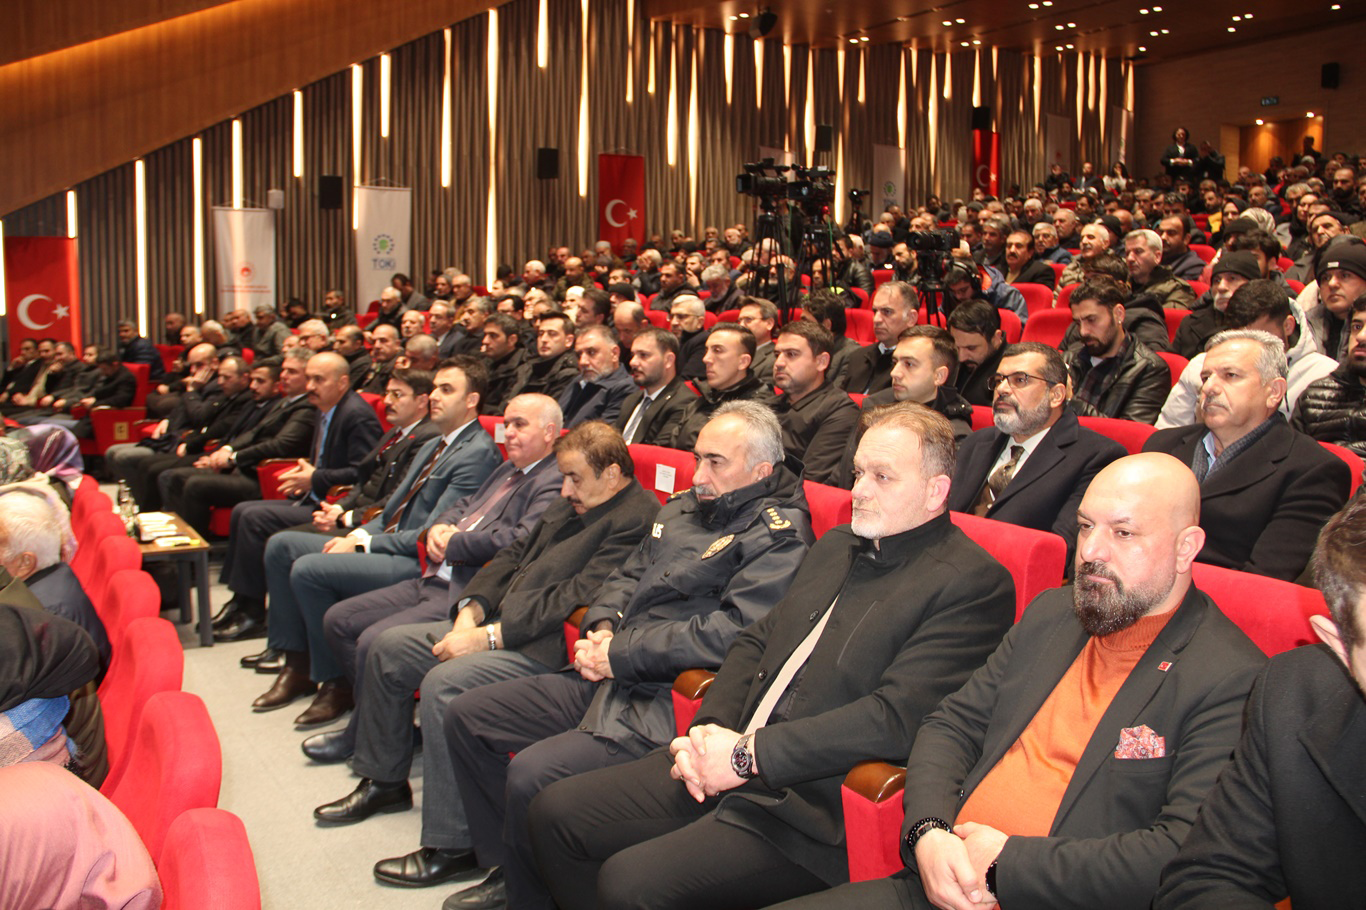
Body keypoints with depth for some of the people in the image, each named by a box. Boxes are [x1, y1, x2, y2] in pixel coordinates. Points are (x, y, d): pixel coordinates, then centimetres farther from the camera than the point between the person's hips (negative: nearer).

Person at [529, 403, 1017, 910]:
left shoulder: (972, 583, -11)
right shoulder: (835, 547, 17)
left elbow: (895, 718, -20)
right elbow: (757, 640, 19)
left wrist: (748, 754, -18)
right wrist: (710, 730, 0)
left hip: (813, 812, -8)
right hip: (725, 768, 9)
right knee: (556, 813, 2)